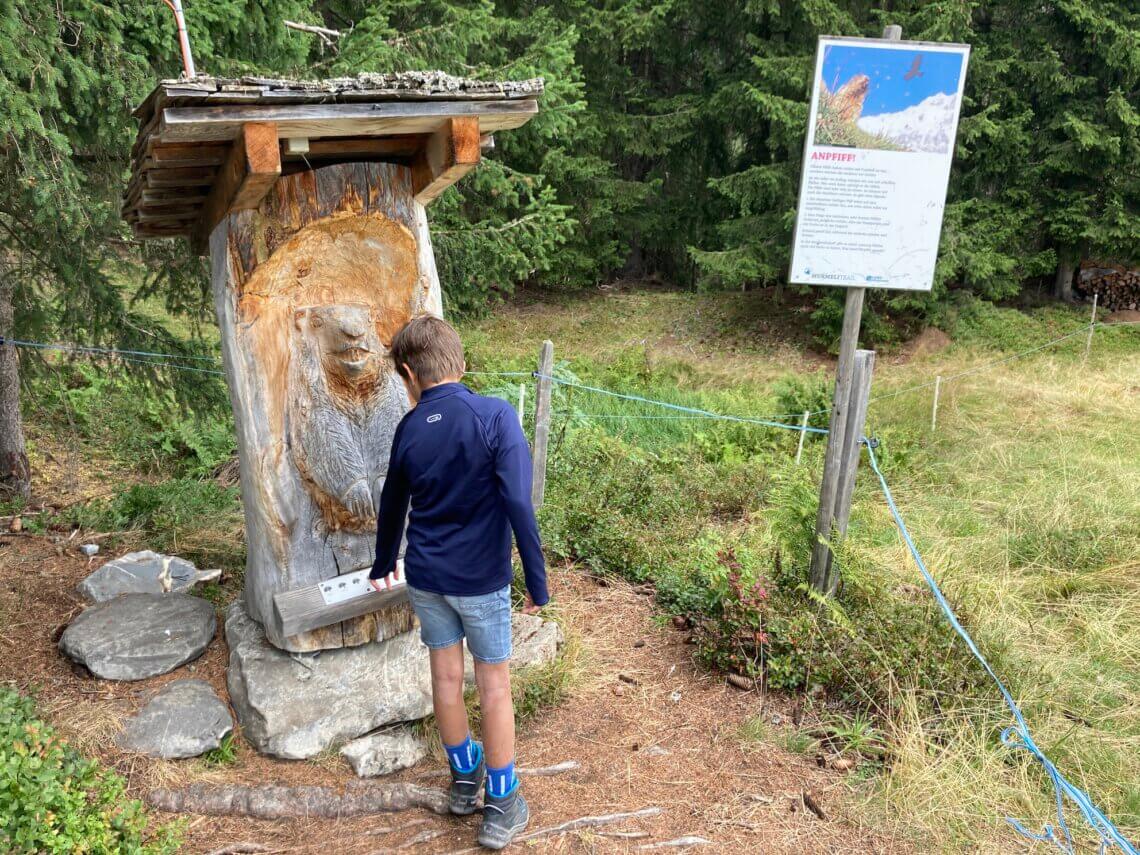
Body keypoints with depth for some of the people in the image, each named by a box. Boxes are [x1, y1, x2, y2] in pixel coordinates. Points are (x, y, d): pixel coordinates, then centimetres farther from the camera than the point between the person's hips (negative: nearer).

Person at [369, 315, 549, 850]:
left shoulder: (409, 428, -3)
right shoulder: (496, 416, -17)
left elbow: (392, 505, 12)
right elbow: (519, 505, -23)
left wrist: (383, 565, 28)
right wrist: (537, 582, -13)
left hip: (426, 578, 4)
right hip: (481, 581, -4)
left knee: (446, 677, 17)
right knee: (494, 685, 10)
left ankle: (465, 778, 37)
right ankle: (501, 808, 21)